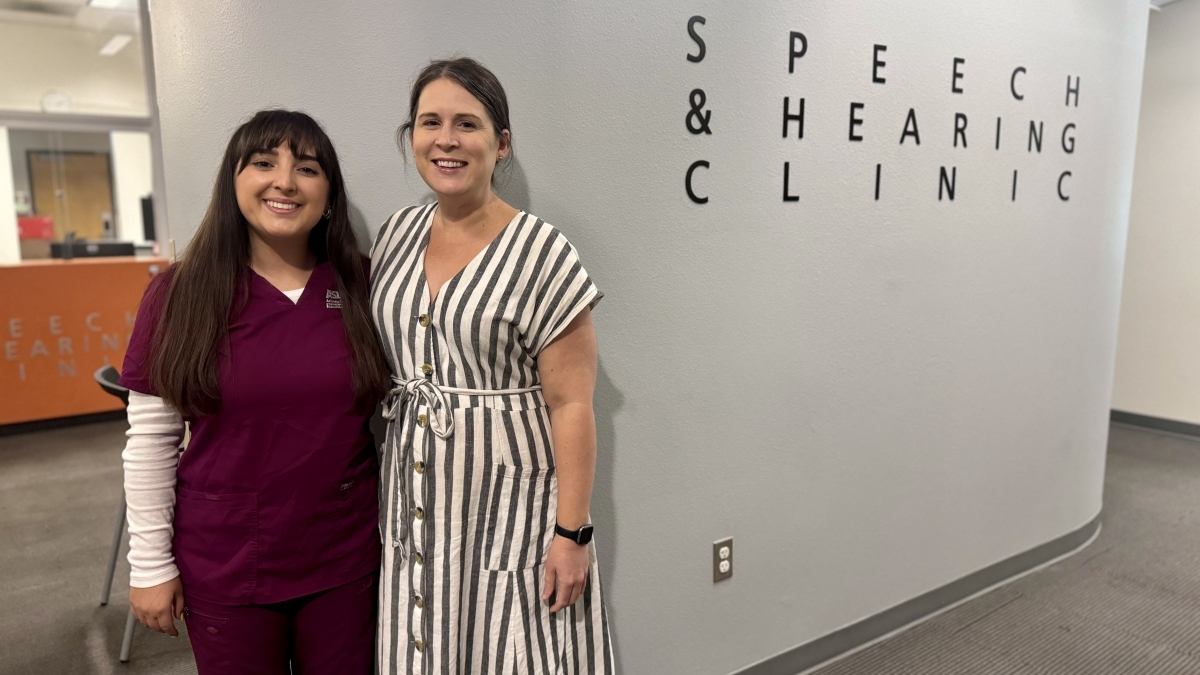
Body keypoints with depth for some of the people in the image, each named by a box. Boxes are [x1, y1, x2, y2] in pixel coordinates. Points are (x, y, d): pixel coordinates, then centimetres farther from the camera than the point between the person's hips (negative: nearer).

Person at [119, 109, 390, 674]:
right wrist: (151, 564, -2)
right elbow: (150, 442, -4)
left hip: (346, 561, 1)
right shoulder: (179, 296, -7)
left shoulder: (362, 289, -3)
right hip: (223, 567, -1)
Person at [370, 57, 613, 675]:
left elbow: (571, 405, -13)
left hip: (512, 506, -5)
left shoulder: (541, 253, -12)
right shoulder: (397, 234, 5)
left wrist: (572, 532, -15)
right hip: (415, 507, 5)